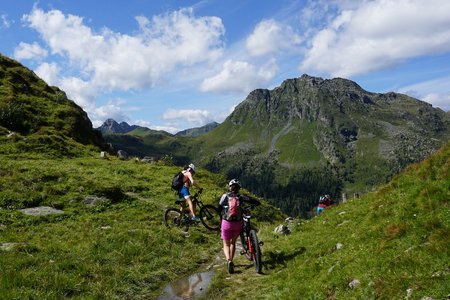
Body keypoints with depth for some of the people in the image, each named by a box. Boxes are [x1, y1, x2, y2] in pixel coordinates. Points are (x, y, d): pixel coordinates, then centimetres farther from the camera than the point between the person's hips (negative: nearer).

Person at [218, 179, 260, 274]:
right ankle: (231, 261, 25)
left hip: (227, 223, -1)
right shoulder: (241, 197, -1)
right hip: (238, 223, 1)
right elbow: (257, 202, -5)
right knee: (233, 242, 24)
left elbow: (219, 209, -1)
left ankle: (229, 260, -13)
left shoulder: (225, 196, -3)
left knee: (226, 244, 12)